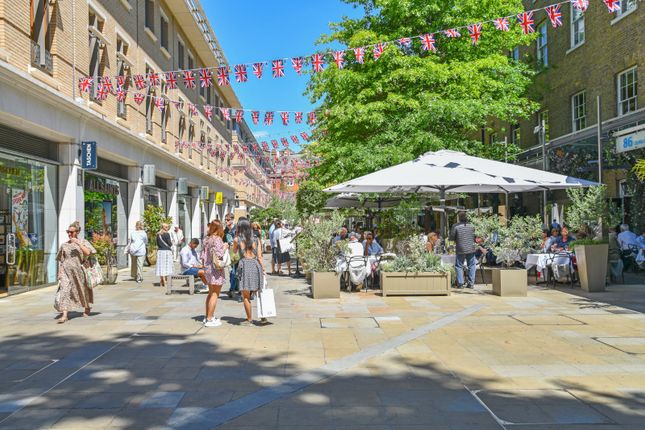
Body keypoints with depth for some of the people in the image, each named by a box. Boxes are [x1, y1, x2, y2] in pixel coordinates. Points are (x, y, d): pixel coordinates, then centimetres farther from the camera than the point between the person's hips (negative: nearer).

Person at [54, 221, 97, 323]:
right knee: (64, 291, -15)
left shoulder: (83, 242, 0)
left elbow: (88, 252, -19)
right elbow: (60, 260, 13)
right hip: (66, 271, 1)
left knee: (83, 290, 14)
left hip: (79, 270, -1)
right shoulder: (64, 245, 7)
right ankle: (64, 315, -19)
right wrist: (60, 271, 3)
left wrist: (78, 243, -22)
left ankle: (87, 309, 40)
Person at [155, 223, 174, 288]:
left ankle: (161, 281, 11)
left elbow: (157, 243, 12)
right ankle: (165, 281, -3)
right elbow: (170, 243, -8)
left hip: (160, 251, 6)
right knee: (167, 265, -1)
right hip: (167, 251, -5)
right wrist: (171, 243, 11)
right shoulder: (167, 234, -10)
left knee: (161, 266, 8)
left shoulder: (158, 234, 8)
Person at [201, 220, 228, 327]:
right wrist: (224, 247, -9)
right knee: (215, 294, -1)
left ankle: (207, 316, 27)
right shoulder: (217, 239, -16)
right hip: (216, 270, -8)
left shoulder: (206, 239, 8)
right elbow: (218, 255, -24)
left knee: (211, 293, 19)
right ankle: (209, 319, 1)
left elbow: (203, 255, 11)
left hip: (208, 269, 8)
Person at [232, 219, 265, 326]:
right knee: (259, 293, 14)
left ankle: (249, 320, 8)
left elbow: (234, 251, 20)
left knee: (246, 296, 5)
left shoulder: (237, 240, 1)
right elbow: (259, 257, 4)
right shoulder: (256, 240, 7)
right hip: (255, 265, 3)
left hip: (244, 265, -3)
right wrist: (263, 269, 10)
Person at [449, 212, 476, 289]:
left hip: (461, 250, -3)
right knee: (471, 266, 12)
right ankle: (471, 283, 11)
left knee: (459, 266, 6)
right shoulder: (471, 226, 3)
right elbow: (475, 237, 12)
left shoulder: (455, 226, -8)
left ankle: (460, 284, 2)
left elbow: (451, 238, -5)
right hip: (471, 249, 3)